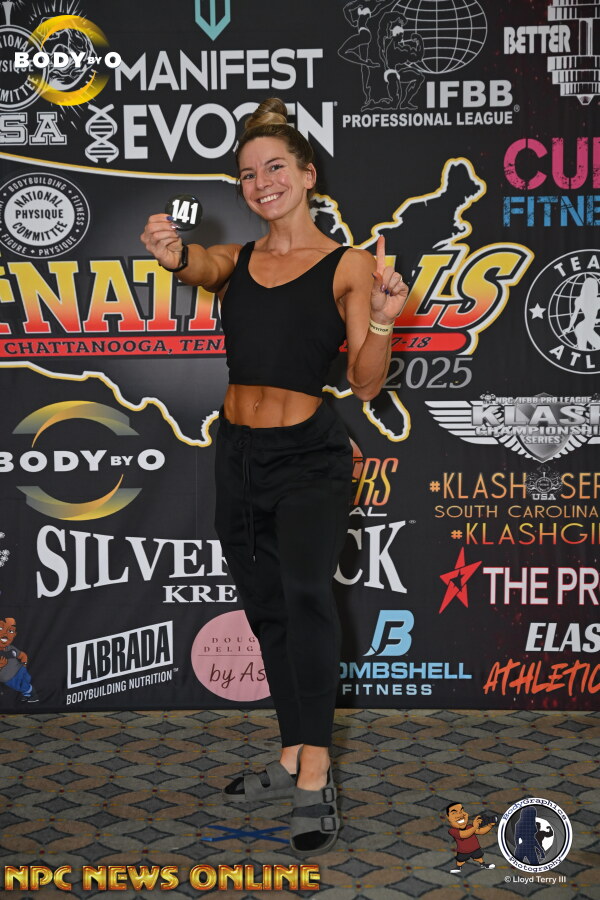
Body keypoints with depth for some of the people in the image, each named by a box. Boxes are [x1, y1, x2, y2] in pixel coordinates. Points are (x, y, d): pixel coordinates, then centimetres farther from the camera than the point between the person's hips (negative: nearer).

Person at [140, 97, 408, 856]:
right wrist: (174, 255, -40)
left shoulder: (350, 266, -4)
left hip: (308, 457, -5)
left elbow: (365, 384, -10)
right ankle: (293, 760, 28)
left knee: (305, 593, -26)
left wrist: (382, 321, -28)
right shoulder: (234, 262, 7)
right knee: (267, 611, 13)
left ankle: (314, 778, -21)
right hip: (238, 456, 5)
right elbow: (198, 266, -18)